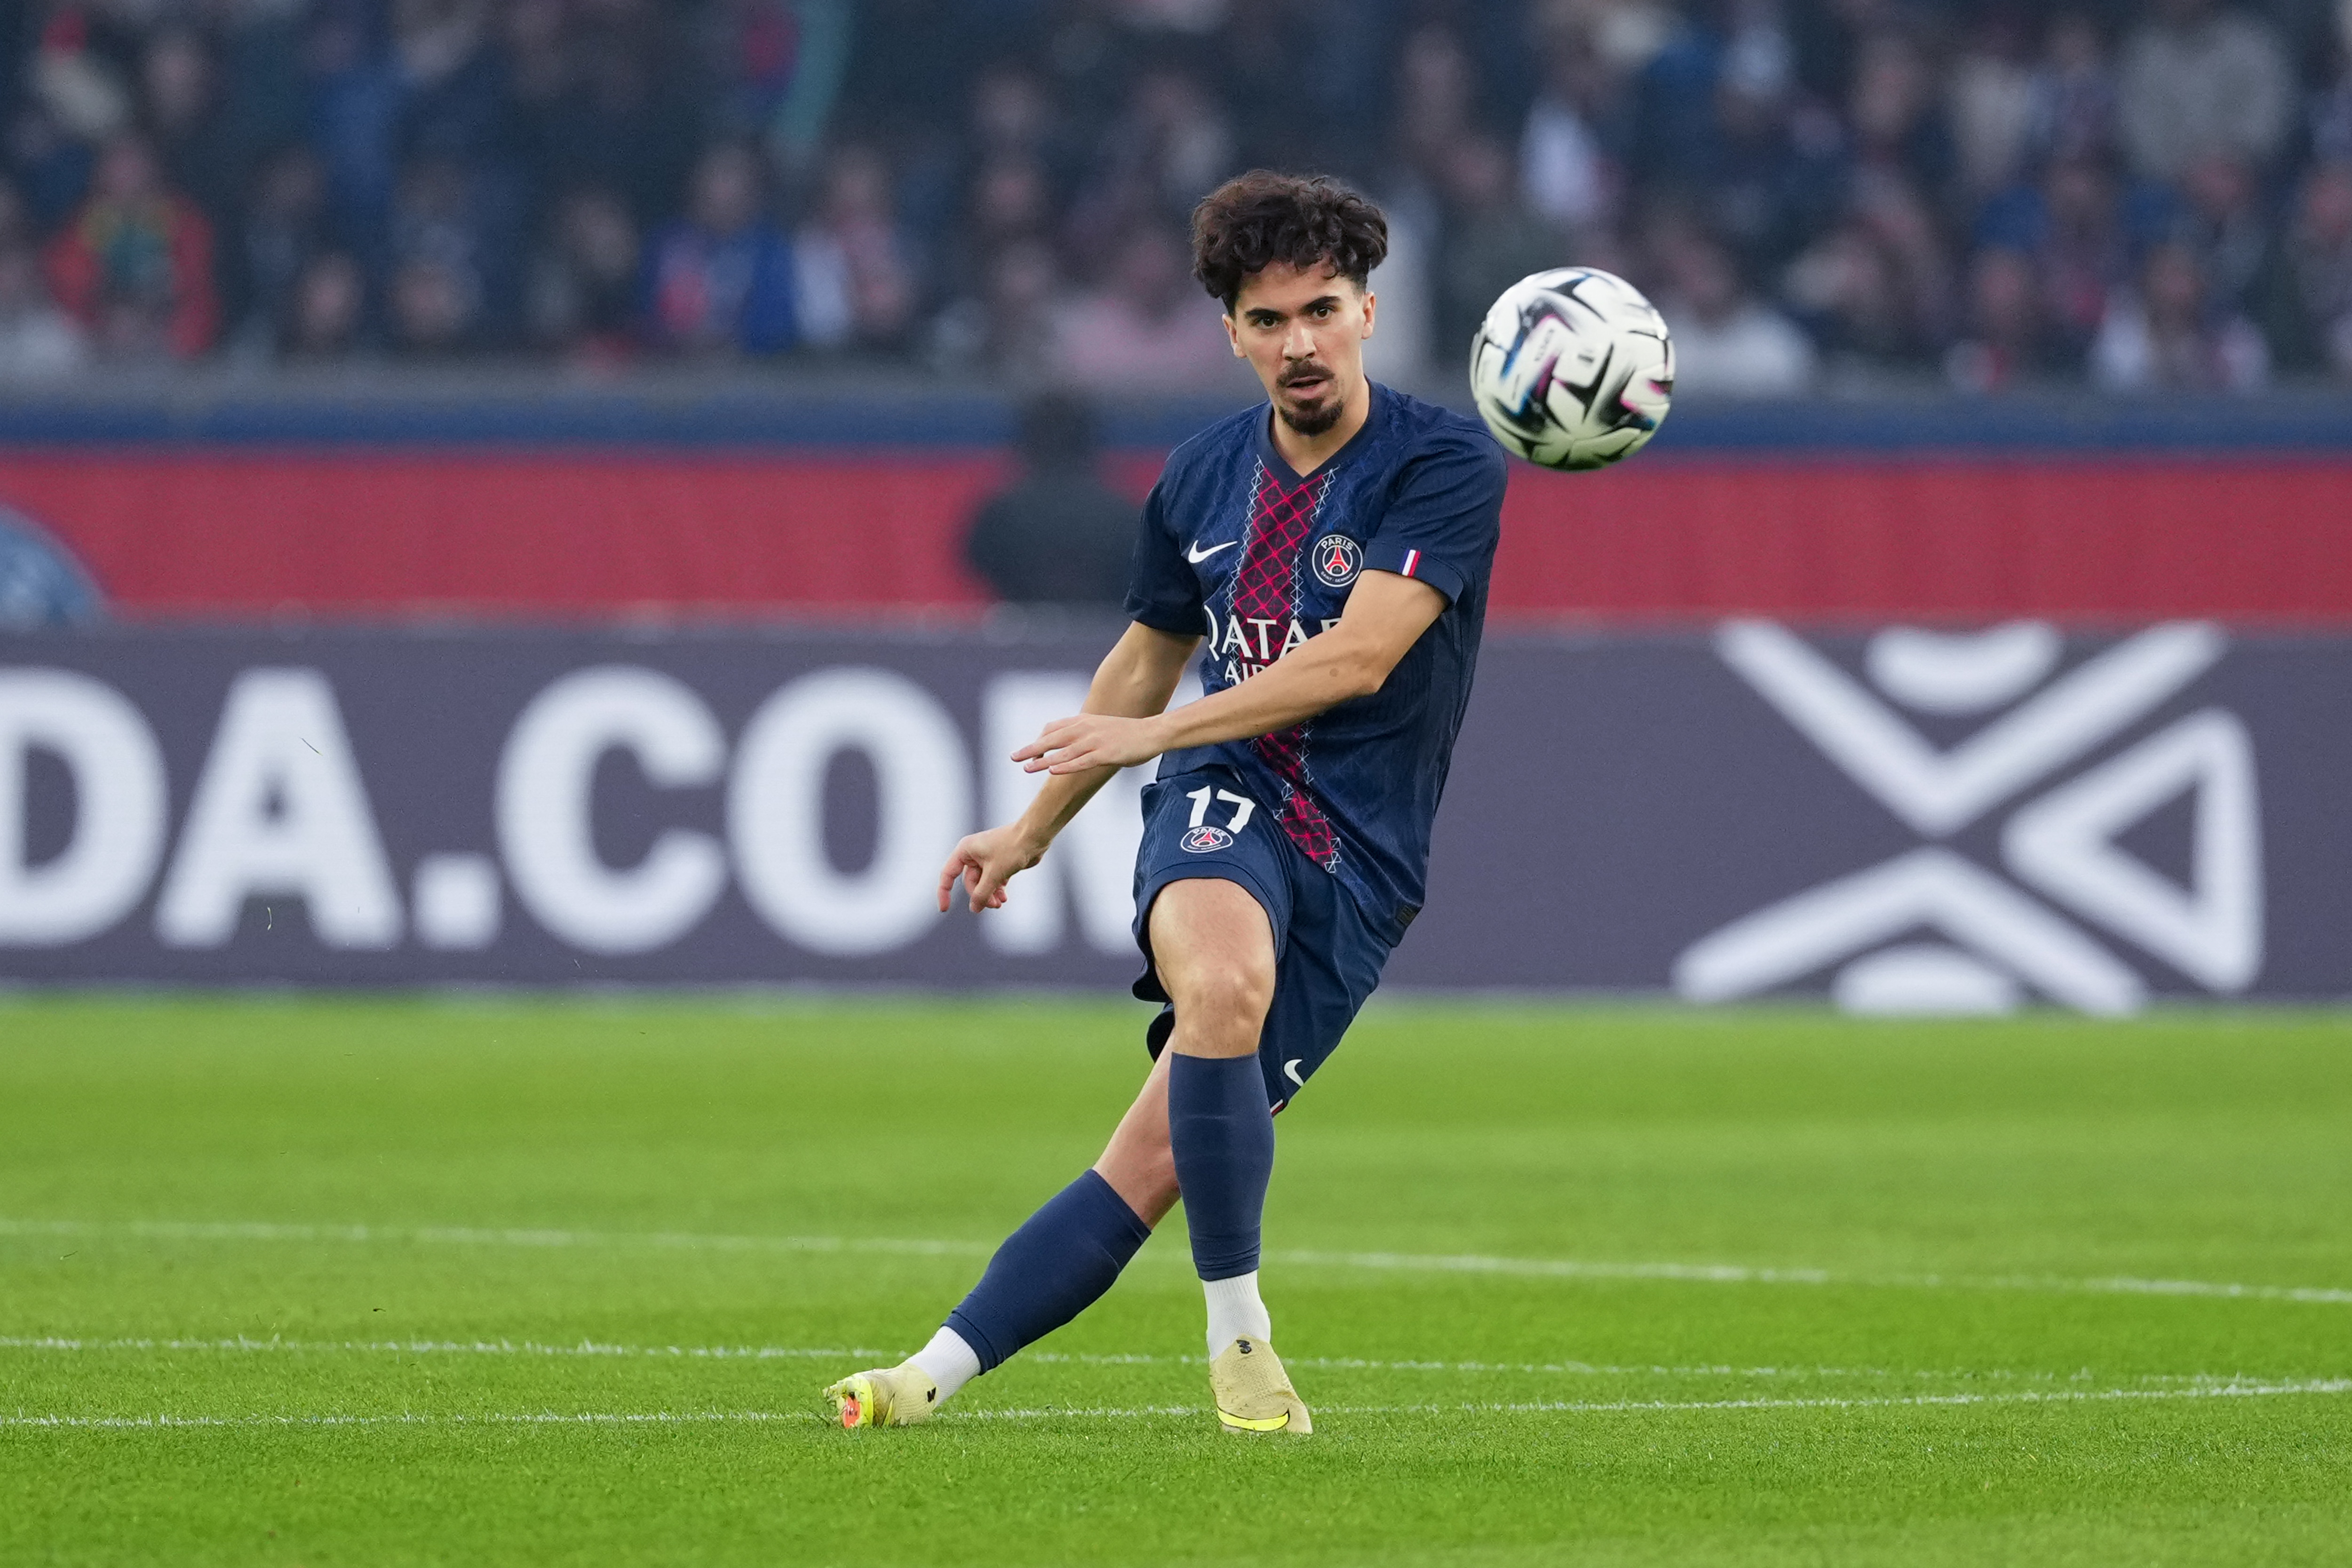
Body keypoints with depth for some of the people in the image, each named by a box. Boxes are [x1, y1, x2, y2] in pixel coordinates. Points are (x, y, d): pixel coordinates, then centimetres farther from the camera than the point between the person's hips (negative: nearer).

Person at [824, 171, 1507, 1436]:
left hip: (1359, 857, -2)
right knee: (1224, 981, -34)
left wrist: (1155, 731, -21)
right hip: (1227, 807, 2)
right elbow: (1145, 661, 27)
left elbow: (1360, 657, -18)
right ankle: (1236, 1337, -25)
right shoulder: (1203, 478, 11)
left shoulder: (1445, 466, -6)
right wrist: (1032, 831, 34)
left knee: (1158, 1160, -10)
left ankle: (936, 1374, -2)